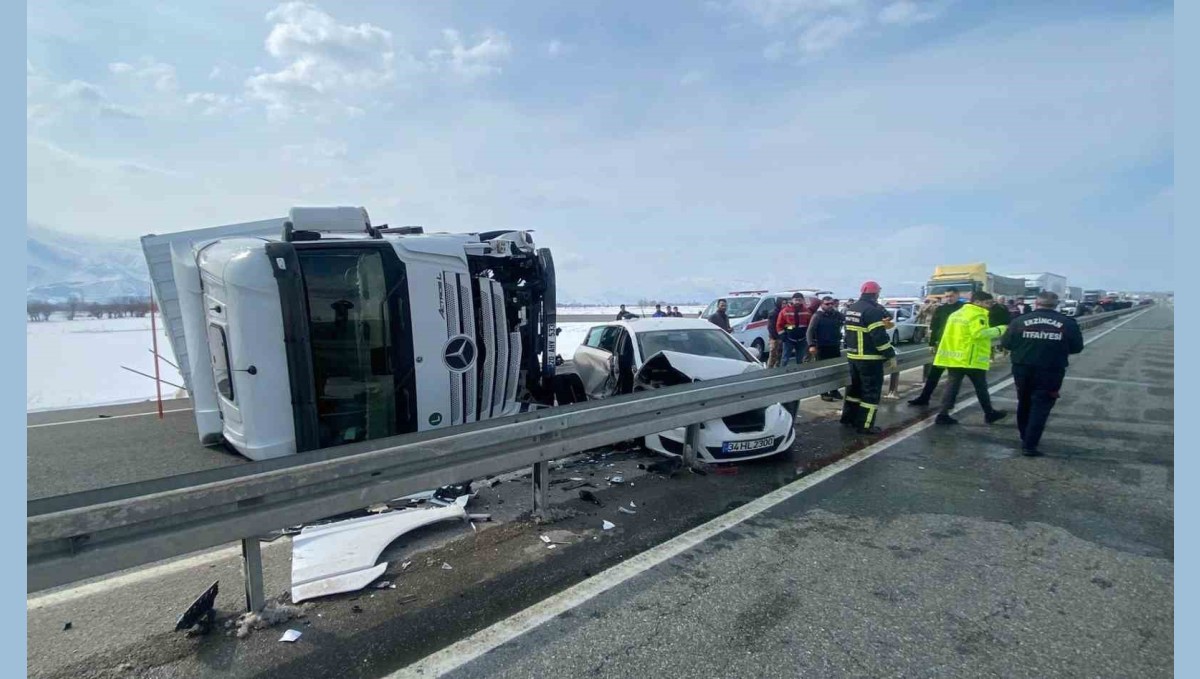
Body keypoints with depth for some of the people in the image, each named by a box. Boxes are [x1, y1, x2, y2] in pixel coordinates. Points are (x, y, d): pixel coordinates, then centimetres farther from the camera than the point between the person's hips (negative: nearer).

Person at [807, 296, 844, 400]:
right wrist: (811, 345, -25)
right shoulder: (817, 316, -7)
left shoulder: (838, 315, 8)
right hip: (822, 347, -5)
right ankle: (824, 393, 8)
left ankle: (834, 390, 24)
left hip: (835, 347, 5)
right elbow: (810, 331, -14)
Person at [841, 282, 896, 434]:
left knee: (854, 387, 19)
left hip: (853, 356, 8)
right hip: (870, 359, -8)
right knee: (871, 391, 0)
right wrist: (891, 356, -15)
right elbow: (879, 337, -21)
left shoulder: (851, 309, 10)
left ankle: (848, 418, 27)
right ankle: (864, 426, 3)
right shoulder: (873, 310, -18)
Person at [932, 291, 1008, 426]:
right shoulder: (977, 315, -11)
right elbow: (980, 333, -23)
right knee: (981, 387, 9)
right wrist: (999, 330, -12)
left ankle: (943, 415, -3)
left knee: (952, 386, 5)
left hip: (953, 356, 7)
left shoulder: (957, 313, 18)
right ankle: (990, 413, 24)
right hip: (971, 358, -7)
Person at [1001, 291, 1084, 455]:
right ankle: (1029, 445, 1)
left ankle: (1025, 437, 35)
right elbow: (1077, 348, 2)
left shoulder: (1020, 320, -5)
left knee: (1024, 403, 19)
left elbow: (1006, 343, -1)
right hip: (1051, 372, -2)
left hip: (1022, 370, 2)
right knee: (1040, 407, 3)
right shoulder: (1068, 323, -5)